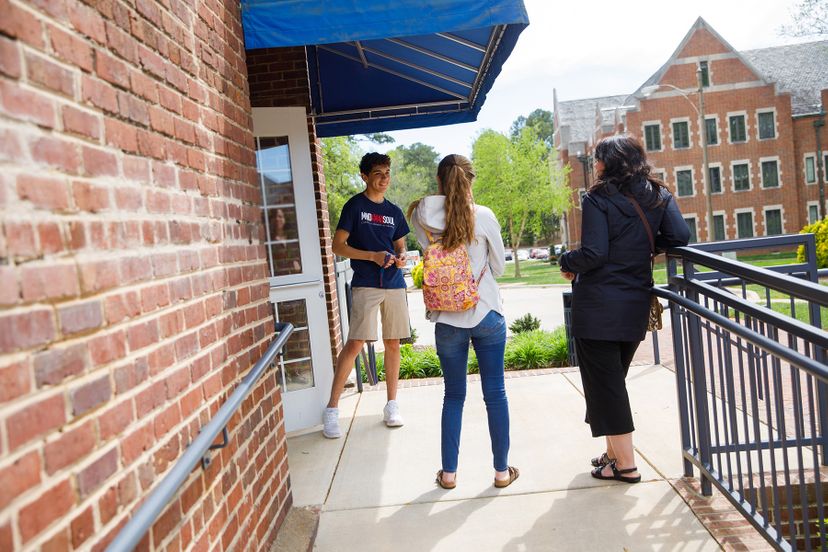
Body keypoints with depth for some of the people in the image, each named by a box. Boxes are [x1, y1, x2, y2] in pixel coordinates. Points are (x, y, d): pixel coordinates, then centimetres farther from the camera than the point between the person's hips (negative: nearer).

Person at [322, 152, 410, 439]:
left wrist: (401, 257, -2)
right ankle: (332, 408, -3)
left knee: (393, 343, 7)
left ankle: (392, 404, 19)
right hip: (365, 285, -5)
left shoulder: (394, 211, 14)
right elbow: (338, 246, -4)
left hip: (395, 284, 5)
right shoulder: (355, 205, 0)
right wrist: (373, 256, -15)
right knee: (355, 343, -12)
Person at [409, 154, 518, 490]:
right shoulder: (484, 216, -9)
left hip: (448, 320, 1)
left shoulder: (423, 217, -6)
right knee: (495, 393, 10)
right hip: (488, 315, -1)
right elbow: (499, 267, 2)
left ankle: (449, 472, 21)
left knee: (453, 395, 15)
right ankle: (502, 470, 21)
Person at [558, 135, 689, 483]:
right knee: (614, 379, 20)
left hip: (597, 307, -6)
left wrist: (567, 262, 1)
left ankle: (625, 464, 9)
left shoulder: (598, 199, -11)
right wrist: (645, 245, 13)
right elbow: (679, 236, -3)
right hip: (636, 305, 6)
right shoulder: (658, 196, 6)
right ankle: (615, 452, 29)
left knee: (604, 382, 4)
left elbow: (594, 253, -18)